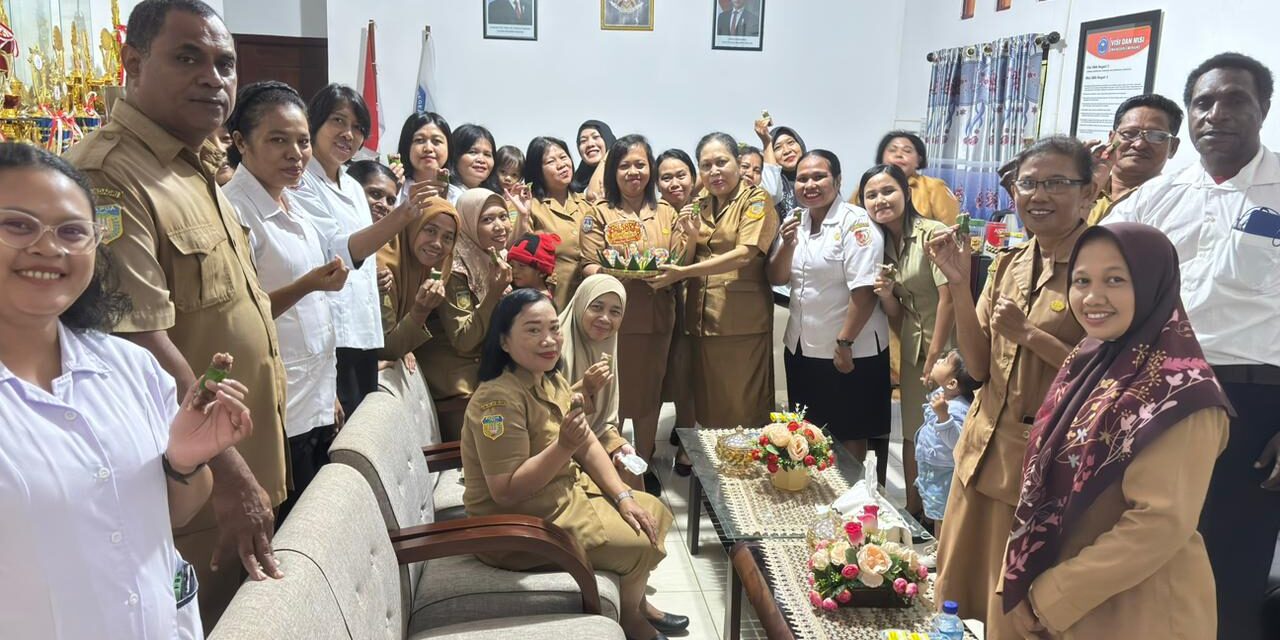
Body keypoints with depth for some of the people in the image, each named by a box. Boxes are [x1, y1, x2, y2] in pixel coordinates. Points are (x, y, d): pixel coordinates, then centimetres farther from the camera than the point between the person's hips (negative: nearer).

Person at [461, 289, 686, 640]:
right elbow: (506, 492, -29)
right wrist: (563, 446, -35)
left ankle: (637, 601, 33)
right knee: (640, 543, -9)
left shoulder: (552, 379, 1)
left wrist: (623, 497, -5)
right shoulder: (499, 398, -28)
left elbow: (588, 446, 5)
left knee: (652, 512, 12)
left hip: (568, 490, 9)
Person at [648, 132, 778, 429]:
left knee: (744, 410, -1)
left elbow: (744, 254, -16)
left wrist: (683, 273, -19)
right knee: (708, 408, 10)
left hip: (742, 320, -5)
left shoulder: (756, 199, -3)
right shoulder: (699, 206, 15)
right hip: (703, 319, 5)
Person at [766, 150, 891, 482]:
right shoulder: (797, 223, 8)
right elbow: (776, 279, 5)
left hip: (850, 353, -7)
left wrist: (844, 344, -18)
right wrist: (787, 244, -11)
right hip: (801, 349, 7)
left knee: (849, 435, 8)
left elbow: (864, 291, -18)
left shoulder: (855, 223, -14)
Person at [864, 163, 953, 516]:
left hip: (944, 350, -6)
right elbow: (897, 316, 11)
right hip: (911, 350, 6)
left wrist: (934, 358, -15)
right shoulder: (884, 244, 9)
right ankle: (912, 511, 26)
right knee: (912, 434, 12)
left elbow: (949, 298, -16)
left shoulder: (933, 233, -12)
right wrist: (885, 294, -11)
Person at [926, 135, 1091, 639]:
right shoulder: (1008, 264, 6)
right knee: (963, 595, 18)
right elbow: (980, 366, 3)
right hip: (985, 447, 6)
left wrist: (1030, 334, -22)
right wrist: (958, 284, -6)